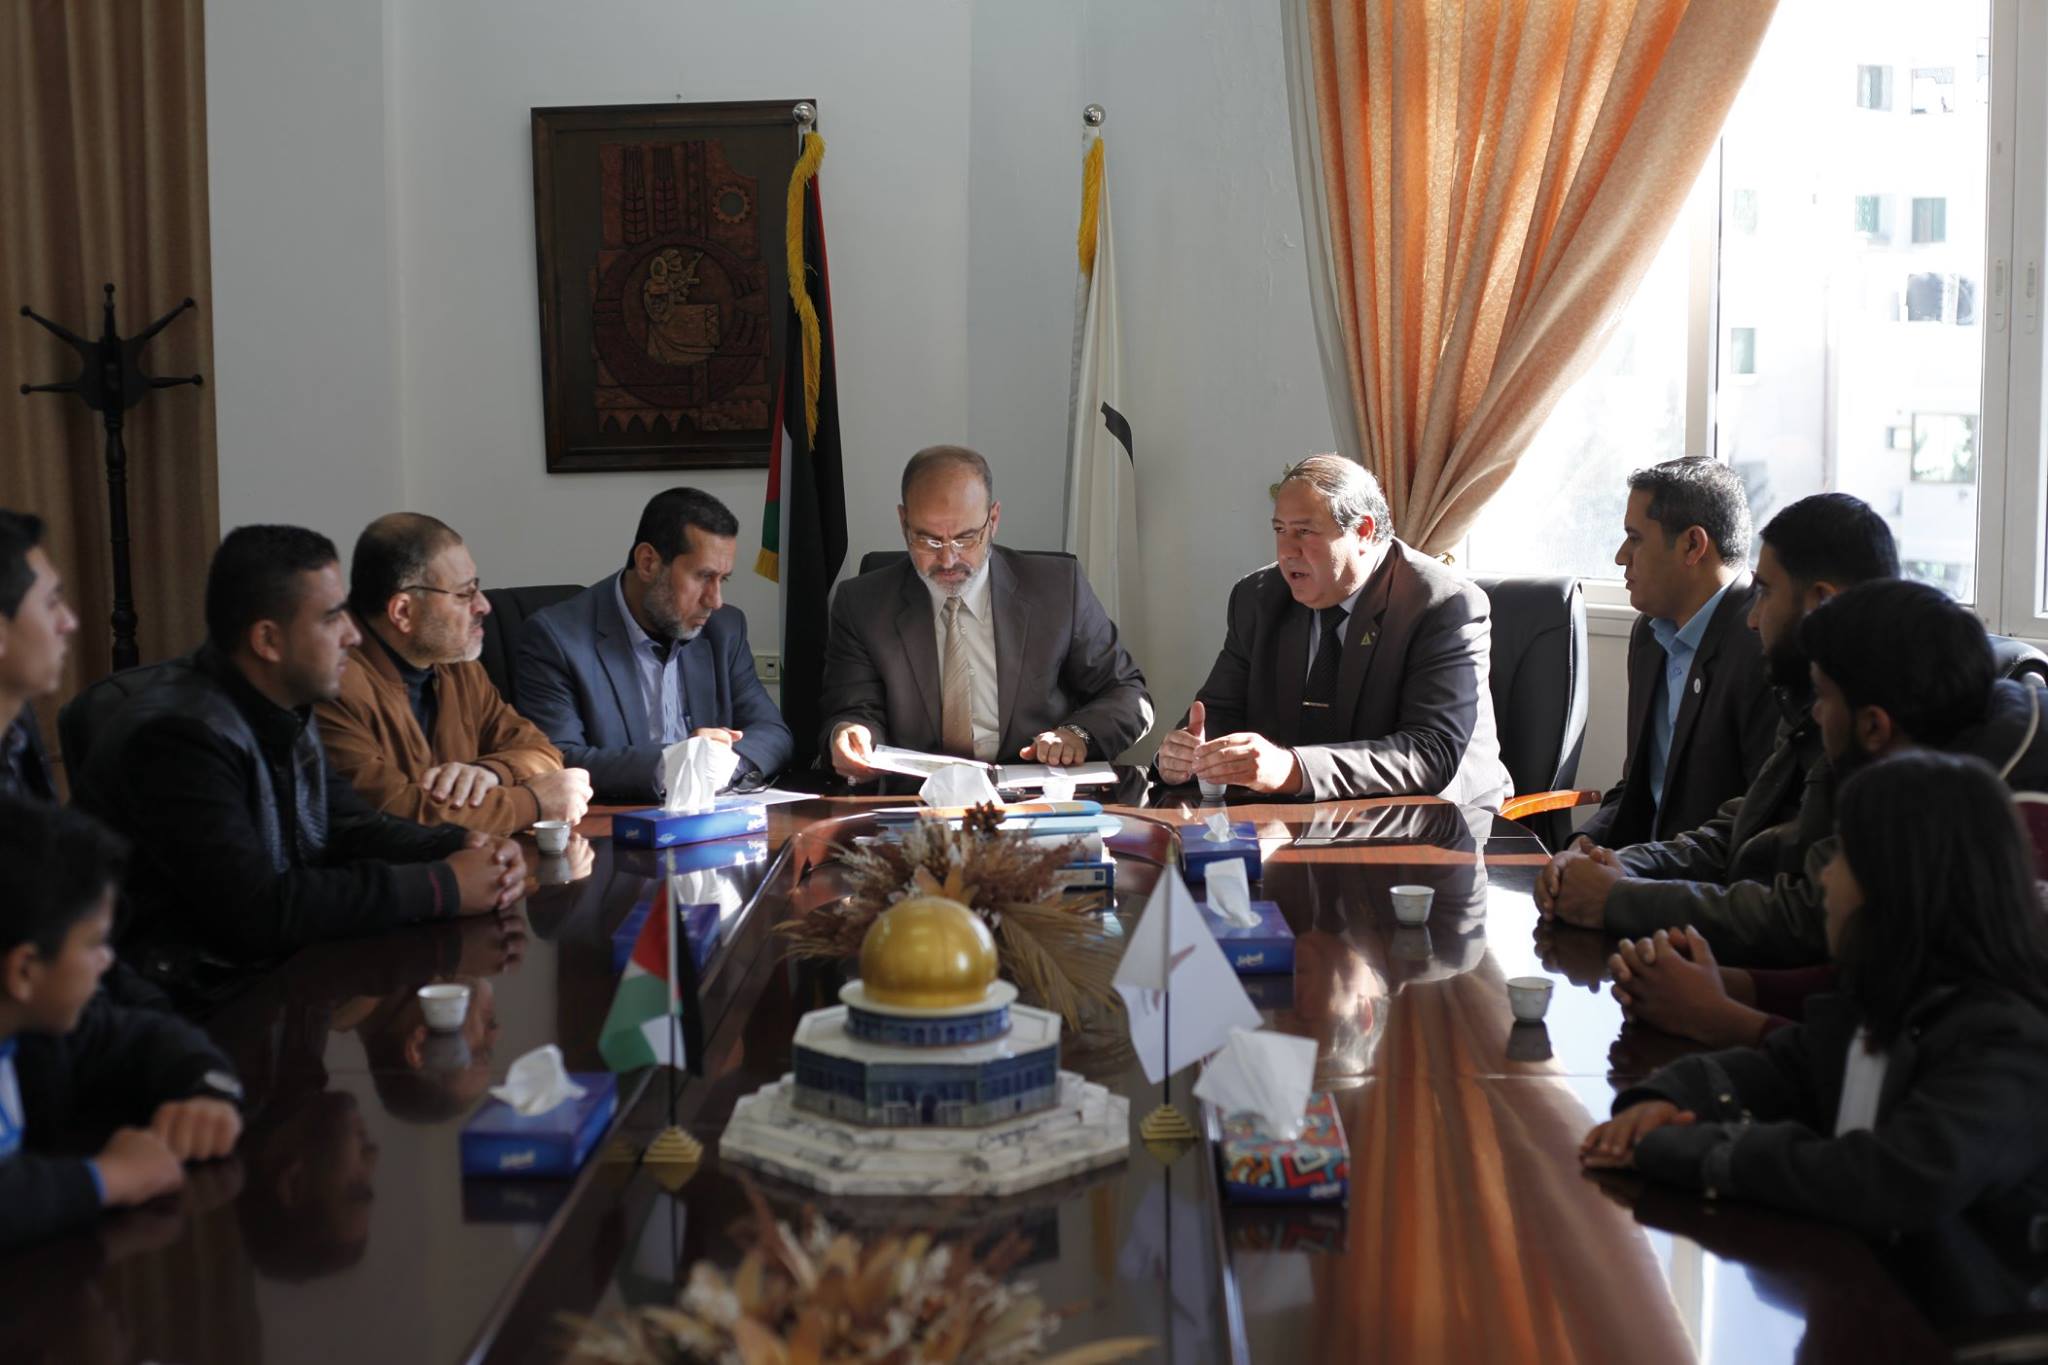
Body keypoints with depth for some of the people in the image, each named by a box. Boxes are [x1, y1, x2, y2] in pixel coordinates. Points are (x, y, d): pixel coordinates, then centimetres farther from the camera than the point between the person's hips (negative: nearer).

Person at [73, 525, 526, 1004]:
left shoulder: (284, 708, 4)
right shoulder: (181, 735, -23)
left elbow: (347, 825, 10)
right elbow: (257, 912, -28)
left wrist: (460, 847, -10)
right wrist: (443, 887, -24)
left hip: (279, 962, 9)